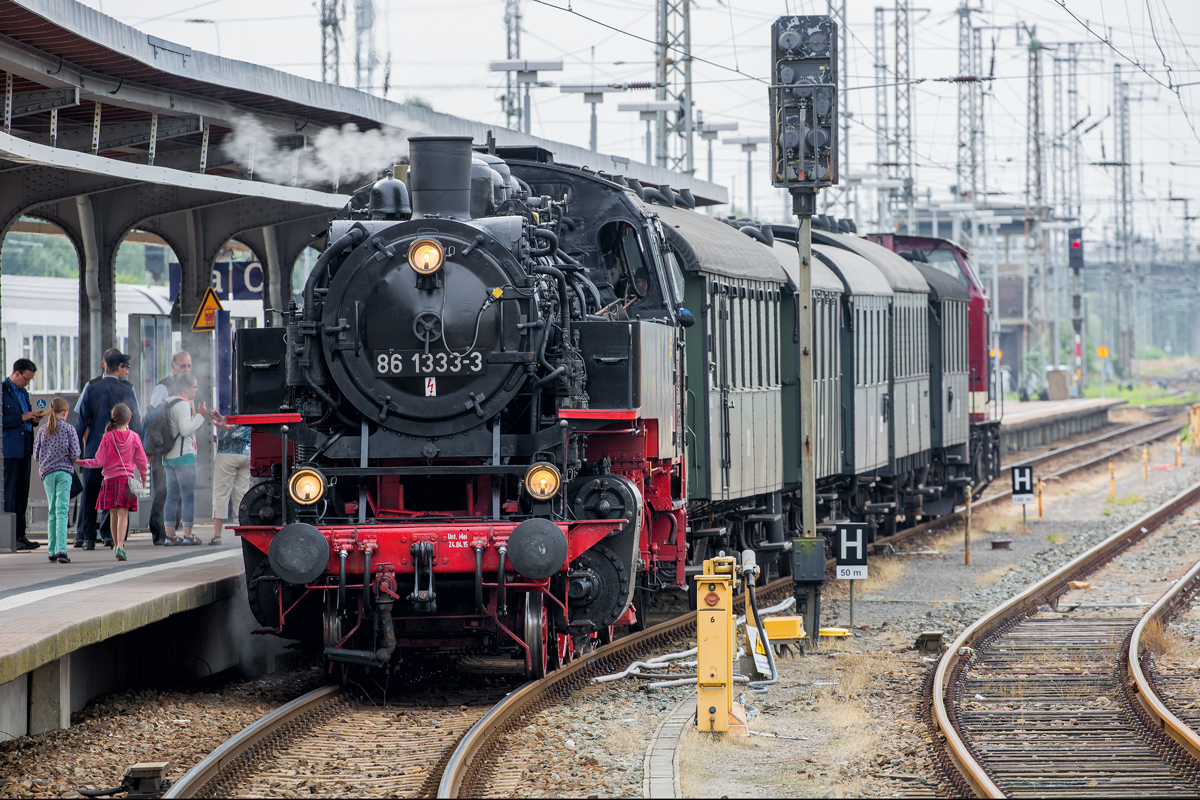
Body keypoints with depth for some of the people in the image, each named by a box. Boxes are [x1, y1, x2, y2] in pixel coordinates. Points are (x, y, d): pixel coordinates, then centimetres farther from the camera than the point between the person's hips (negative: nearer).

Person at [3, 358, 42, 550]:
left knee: (22, 493, 7)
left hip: (24, 449, 8)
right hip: (9, 450, -8)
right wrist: (22, 418, -17)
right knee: (9, 493, -6)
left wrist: (34, 419, 5)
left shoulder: (23, 393, 19)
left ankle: (20, 535, 9)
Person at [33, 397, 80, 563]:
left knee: (52, 512, 12)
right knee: (62, 511, -8)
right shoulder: (69, 429, -2)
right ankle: (61, 550, -21)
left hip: (47, 473, 3)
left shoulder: (42, 430, 6)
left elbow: (36, 455, 8)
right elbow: (75, 454, -7)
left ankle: (52, 551, 10)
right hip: (64, 472, -3)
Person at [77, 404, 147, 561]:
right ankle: (120, 546, -21)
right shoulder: (134, 437, -1)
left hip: (110, 478, 1)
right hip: (127, 478, -1)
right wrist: (144, 476, 23)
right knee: (123, 514, -6)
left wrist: (82, 462, 12)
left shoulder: (107, 437, -3)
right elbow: (141, 460, 6)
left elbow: (100, 461, -2)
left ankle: (117, 546, 23)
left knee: (114, 514, 12)